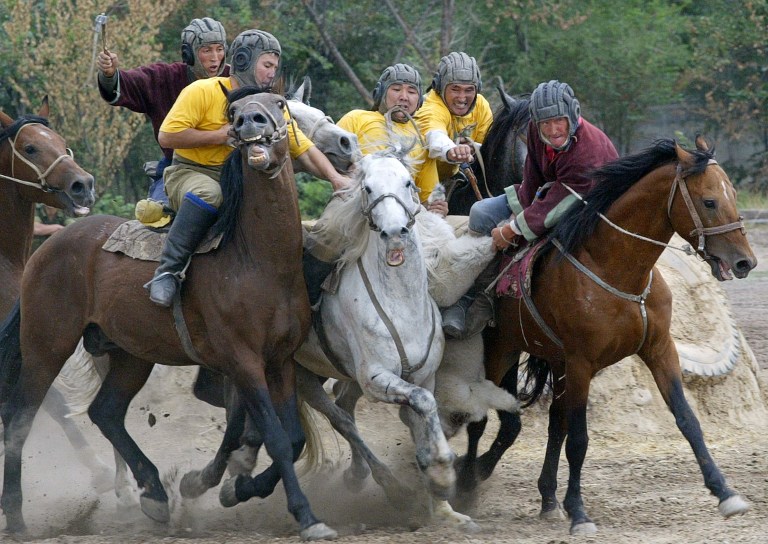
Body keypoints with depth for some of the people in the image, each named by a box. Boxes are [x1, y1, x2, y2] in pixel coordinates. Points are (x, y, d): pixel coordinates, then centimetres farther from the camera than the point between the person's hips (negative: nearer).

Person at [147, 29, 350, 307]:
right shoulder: (202, 92, -7)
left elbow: (305, 149, 5)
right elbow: (167, 136, -14)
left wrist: (334, 177, -13)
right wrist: (220, 136, -14)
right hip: (190, 173, -5)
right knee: (207, 192, -40)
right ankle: (168, 272, -36)